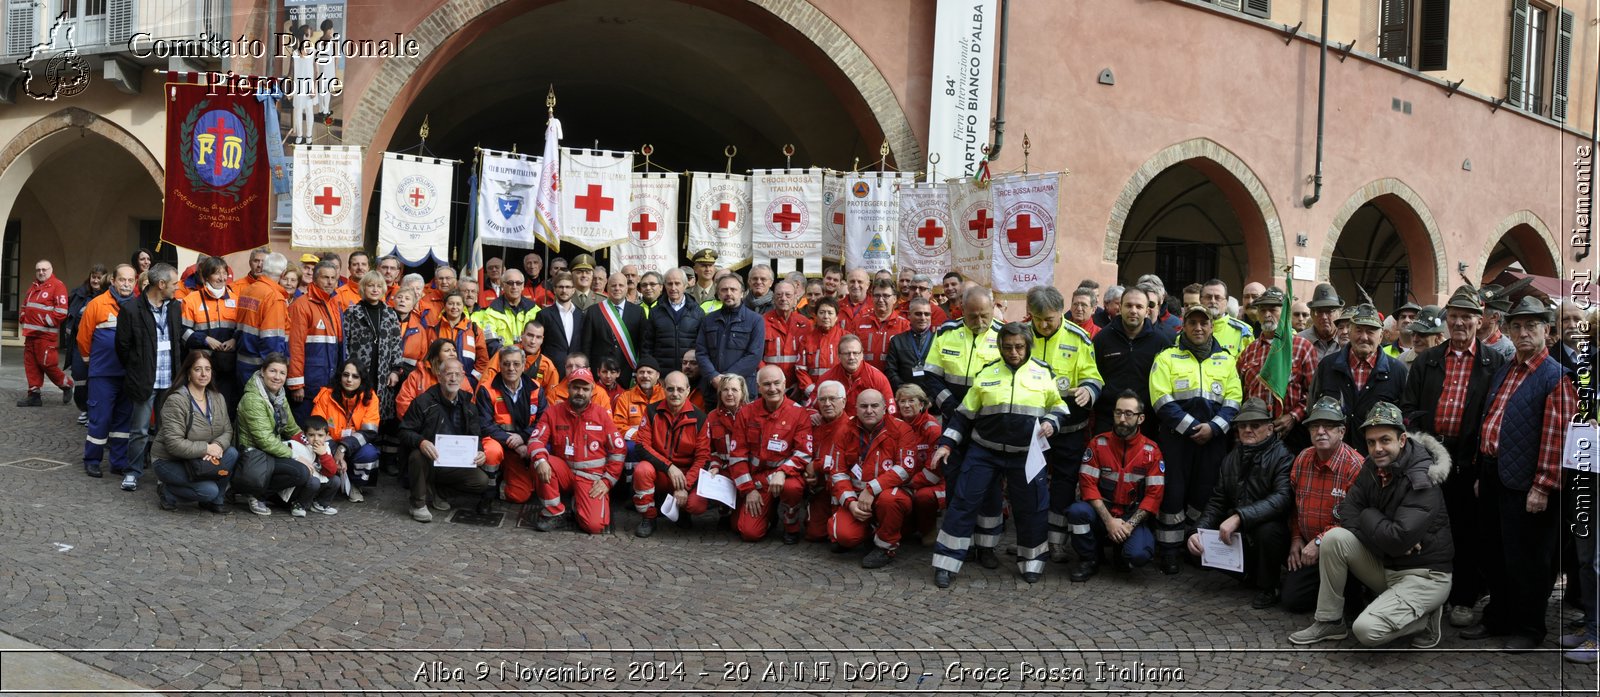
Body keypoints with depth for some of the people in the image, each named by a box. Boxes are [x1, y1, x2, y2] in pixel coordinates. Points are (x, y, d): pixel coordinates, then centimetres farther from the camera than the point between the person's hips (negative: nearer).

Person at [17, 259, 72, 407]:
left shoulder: (58, 286, -8)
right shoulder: (33, 287, 19)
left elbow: (61, 311, -16)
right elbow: (25, 305, 30)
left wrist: (46, 322, -16)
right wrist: (22, 319, 15)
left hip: (46, 334, -8)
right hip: (30, 333, 8)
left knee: (47, 363, -8)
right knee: (30, 363, 7)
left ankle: (66, 384, 12)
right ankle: (33, 394, 12)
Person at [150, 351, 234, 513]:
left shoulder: (218, 399, 2)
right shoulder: (176, 401, -21)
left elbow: (227, 431, -1)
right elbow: (174, 444, -26)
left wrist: (218, 446, -24)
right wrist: (207, 448, -26)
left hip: (199, 458, 7)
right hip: (168, 461, -7)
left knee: (232, 454, -20)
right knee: (209, 490, -26)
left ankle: (213, 500, -2)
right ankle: (167, 492, 2)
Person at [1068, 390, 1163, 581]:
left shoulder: (1151, 451, -5)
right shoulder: (1098, 444, -4)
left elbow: (1154, 494, -7)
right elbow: (1088, 484, -9)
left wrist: (1129, 525, -19)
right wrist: (1109, 520, -20)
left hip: (1134, 516, -1)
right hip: (1102, 513, 1)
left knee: (1138, 555, -31)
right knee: (1077, 511, -32)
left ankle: (1120, 551, 10)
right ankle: (1088, 560, -5)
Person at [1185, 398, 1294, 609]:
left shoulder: (1282, 457, -13)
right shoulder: (1230, 460, 9)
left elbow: (1282, 498, -30)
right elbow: (1217, 502, 7)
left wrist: (1239, 517, -39)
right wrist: (1198, 532, -12)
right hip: (1238, 537, 6)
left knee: (1268, 529, -37)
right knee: (1201, 547, -14)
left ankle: (1268, 587, -10)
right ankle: (1252, 572, 14)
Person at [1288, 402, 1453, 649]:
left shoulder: (1421, 481, -22)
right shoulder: (1372, 468, 1)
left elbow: (1398, 540, -31)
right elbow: (1346, 512, -5)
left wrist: (1368, 516, -12)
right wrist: (1390, 540, -20)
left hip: (1425, 575, -7)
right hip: (1386, 566, 7)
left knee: (1367, 629, -26)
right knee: (1334, 538, -15)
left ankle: (1425, 618, 4)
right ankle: (1329, 622, -1)